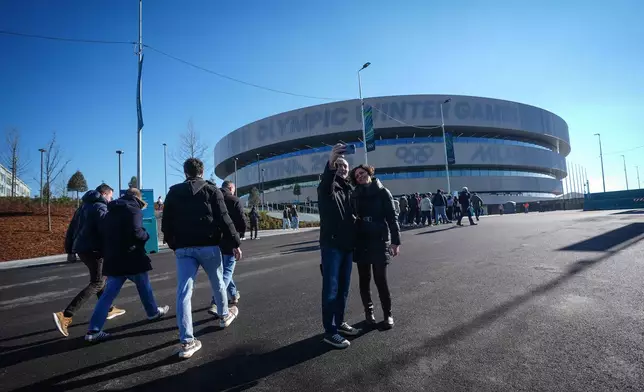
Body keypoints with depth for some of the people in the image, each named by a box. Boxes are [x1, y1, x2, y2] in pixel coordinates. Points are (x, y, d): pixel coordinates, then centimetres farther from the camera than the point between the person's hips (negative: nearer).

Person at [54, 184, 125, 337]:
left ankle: (108, 309, 28)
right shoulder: (101, 207, -10)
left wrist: (69, 248, 22)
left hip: (81, 248, 10)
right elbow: (106, 230, -21)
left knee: (100, 278, 20)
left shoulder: (84, 206, 17)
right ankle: (65, 315, -13)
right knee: (97, 283, -5)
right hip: (93, 250, -10)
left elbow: (72, 227, 19)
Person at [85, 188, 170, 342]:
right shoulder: (134, 210, -10)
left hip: (113, 258, 7)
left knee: (109, 293, 8)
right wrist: (146, 236, -4)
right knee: (144, 286, 14)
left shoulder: (111, 212, 16)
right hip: (131, 257, -7)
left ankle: (93, 330, 5)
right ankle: (153, 312, 32)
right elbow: (136, 232, -23)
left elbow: (105, 234, 19)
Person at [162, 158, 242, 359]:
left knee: (184, 292, 1)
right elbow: (224, 219, -9)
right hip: (208, 245, -2)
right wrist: (235, 243, -5)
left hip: (183, 248, 2)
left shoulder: (173, 193, 7)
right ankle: (224, 315, 40)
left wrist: (174, 245, 21)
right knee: (217, 282, 19)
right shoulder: (211, 190, -2)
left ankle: (187, 341, -1)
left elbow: (166, 224, 8)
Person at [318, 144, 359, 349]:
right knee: (331, 288, -3)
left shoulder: (348, 190, 16)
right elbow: (325, 184, -31)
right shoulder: (327, 189, -5)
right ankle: (330, 331, 6)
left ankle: (340, 322, 28)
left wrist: (355, 243, 4)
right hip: (331, 245, -7)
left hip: (347, 245, 7)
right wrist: (330, 164, -50)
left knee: (343, 287, 14)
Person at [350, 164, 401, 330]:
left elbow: (392, 217, -3)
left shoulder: (382, 192, 0)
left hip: (380, 241, -2)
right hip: (361, 242, 3)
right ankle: (368, 311, 26)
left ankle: (388, 314, 17)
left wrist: (395, 241, -10)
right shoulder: (355, 195, 6)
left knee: (381, 279, -1)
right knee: (364, 280, 9)